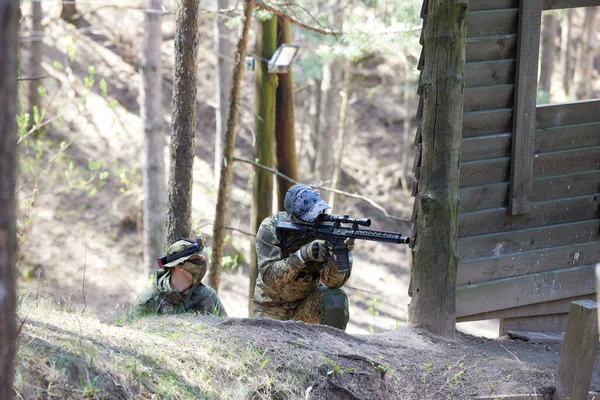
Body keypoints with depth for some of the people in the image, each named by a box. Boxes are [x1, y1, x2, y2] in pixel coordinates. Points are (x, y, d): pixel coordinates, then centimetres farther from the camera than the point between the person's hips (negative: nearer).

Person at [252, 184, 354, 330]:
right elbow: (269, 276, -33)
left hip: (307, 300, 1)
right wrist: (303, 254, -46)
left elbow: (333, 282, -23)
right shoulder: (270, 229, -22)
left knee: (336, 300, -26)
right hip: (272, 306, -1)